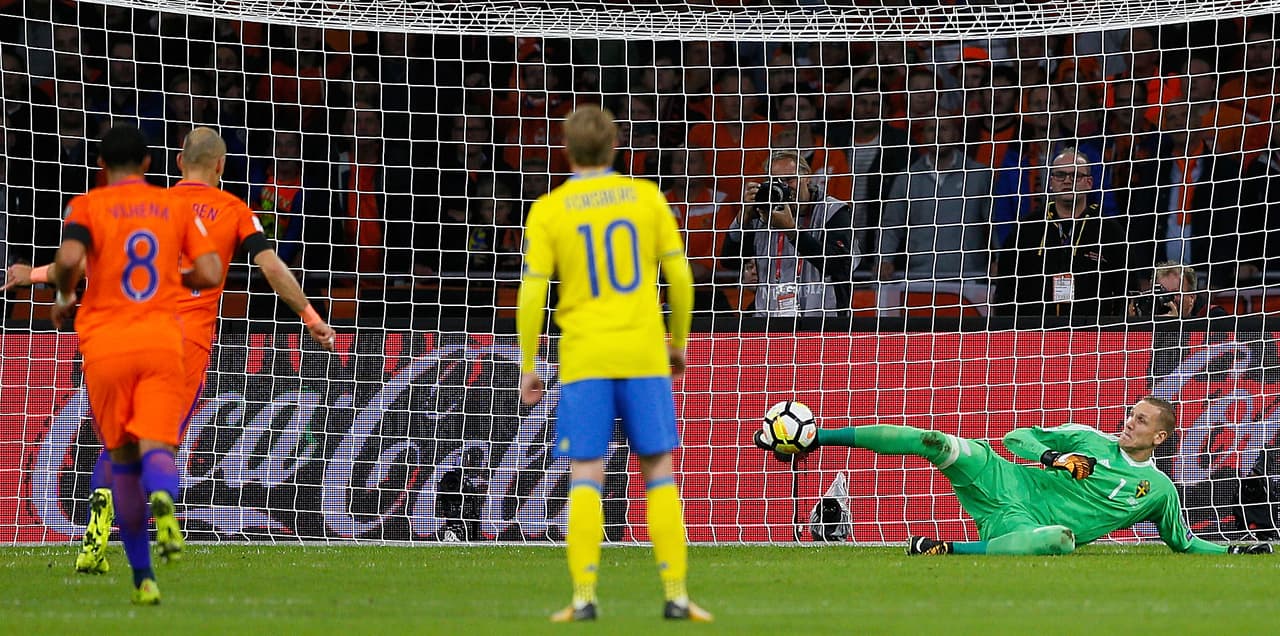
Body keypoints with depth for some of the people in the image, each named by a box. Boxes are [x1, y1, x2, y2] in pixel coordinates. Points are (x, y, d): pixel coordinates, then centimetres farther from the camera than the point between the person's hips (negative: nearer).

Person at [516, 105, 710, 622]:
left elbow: (531, 293, -5)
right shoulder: (646, 197, 4)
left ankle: (584, 597, -8)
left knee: (586, 477, 0)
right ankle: (675, 594, 2)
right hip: (644, 352, 1)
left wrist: (527, 367, 2)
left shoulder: (548, 211, -1)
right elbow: (679, 275, 5)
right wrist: (679, 341, 18)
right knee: (659, 472, 6)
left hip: (584, 358, -1)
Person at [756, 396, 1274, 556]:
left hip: (1028, 529, -2)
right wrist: (1053, 456, -7)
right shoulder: (1090, 440, 13)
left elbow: (1184, 542, 21)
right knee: (938, 444, -23)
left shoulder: (1158, 489, 11)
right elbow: (1017, 436, 13)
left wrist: (1233, 551, 7)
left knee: (1062, 539, -43)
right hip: (1002, 483, 2)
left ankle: (953, 550, -31)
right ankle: (813, 438, -20)